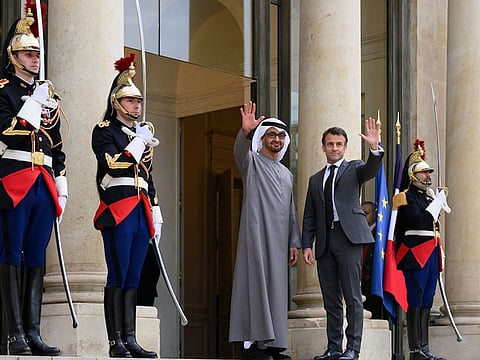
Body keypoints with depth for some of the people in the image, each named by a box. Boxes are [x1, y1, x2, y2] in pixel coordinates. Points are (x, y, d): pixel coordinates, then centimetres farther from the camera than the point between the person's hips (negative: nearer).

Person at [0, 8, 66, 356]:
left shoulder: (48, 94, 20)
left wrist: (61, 187, 16)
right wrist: (35, 103, -16)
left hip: (44, 185, 6)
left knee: (37, 258, 5)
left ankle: (33, 333, 5)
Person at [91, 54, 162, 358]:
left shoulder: (143, 135, 23)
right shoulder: (104, 130, 2)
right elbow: (114, 165, -14)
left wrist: (155, 215, 19)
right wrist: (139, 142, -9)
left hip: (141, 212, 7)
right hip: (118, 210, -7)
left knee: (133, 278, 5)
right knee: (118, 277, -9)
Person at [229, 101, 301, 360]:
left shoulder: (286, 174, 24)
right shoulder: (252, 162, 5)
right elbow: (240, 150, -20)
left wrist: (294, 243, 14)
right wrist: (246, 132, -41)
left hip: (279, 241, 6)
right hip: (256, 235, -6)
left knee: (276, 289, 3)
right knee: (256, 285, -12)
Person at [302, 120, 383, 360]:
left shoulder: (354, 169, 10)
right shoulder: (315, 180, 21)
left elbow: (371, 169, -14)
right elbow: (309, 216, 17)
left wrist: (375, 148, -33)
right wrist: (307, 245, 6)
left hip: (348, 238, -5)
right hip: (324, 242, 5)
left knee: (352, 297, -6)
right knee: (330, 299, 7)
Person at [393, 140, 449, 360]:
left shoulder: (429, 195, 20)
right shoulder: (406, 197, -6)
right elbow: (420, 220, -21)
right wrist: (437, 202, -13)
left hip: (431, 254, 9)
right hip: (416, 253, -9)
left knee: (427, 301, 9)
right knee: (416, 301, -8)